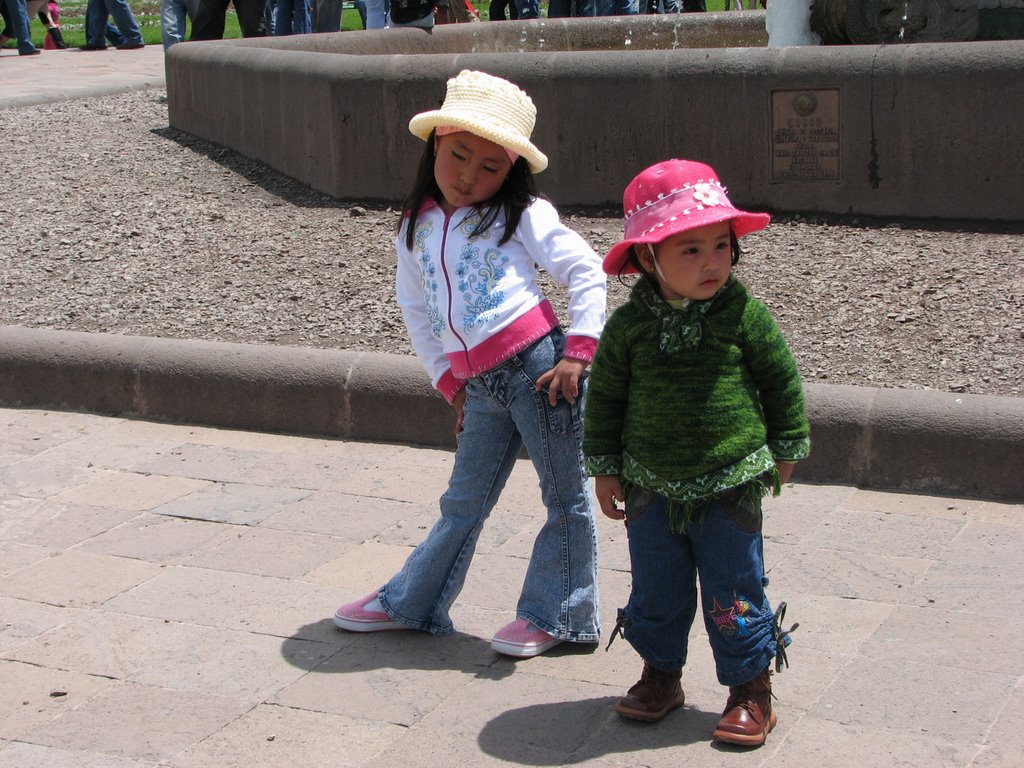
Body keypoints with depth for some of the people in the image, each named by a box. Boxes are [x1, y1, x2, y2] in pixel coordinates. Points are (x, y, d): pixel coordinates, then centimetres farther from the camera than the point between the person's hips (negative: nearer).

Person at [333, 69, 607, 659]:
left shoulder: (522, 215, -1)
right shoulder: (418, 228, 12)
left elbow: (588, 273, -4)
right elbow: (416, 312, 20)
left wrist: (578, 352, -12)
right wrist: (448, 380, 13)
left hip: (538, 366, -5)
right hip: (479, 387, 5)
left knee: (566, 495, 5)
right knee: (464, 502, 14)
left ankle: (555, 616, 17)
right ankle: (410, 603, 26)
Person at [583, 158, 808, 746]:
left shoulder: (744, 313, -9)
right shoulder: (629, 325, -7)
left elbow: (781, 381, 3)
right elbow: (605, 397, 4)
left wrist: (786, 449, 8)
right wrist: (605, 467, 6)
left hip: (731, 487, -2)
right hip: (652, 488, 2)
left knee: (734, 596, 6)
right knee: (656, 592, 14)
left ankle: (751, 690, 22)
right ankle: (661, 674, 35)